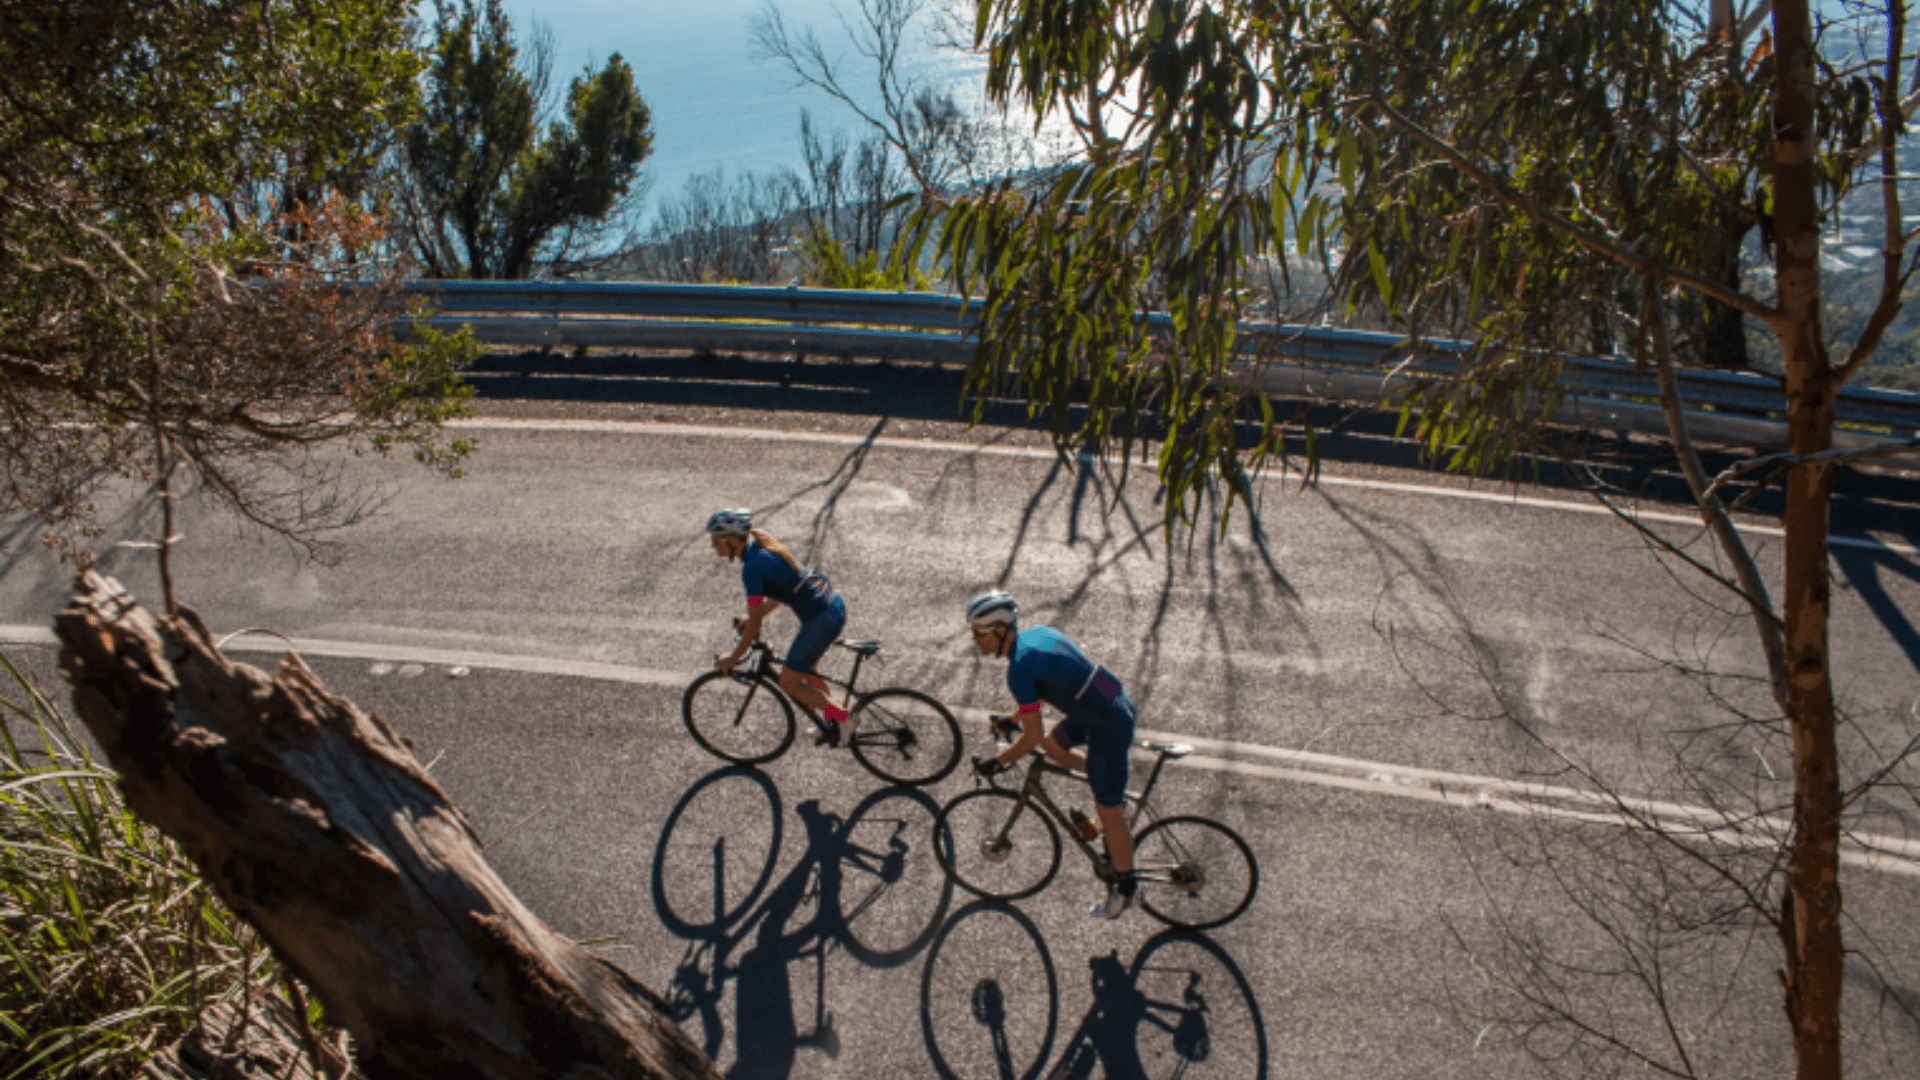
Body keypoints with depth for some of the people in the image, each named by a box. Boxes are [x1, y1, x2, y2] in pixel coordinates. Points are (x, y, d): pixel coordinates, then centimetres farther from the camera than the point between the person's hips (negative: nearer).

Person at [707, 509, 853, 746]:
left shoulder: (752, 568, -19)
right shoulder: (761, 545, 9)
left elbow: (754, 624, -13)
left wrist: (732, 659, -1)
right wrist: (753, 619, 25)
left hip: (821, 619, -9)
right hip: (834, 605, 9)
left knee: (789, 682, 7)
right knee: (807, 670, 28)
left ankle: (843, 719, 13)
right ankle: (832, 725, 40)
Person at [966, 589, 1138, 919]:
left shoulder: (1019, 669, -23)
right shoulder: (1038, 632, 4)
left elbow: (1031, 737, -17)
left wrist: (998, 762, -2)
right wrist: (1012, 719, 29)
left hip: (1109, 728, -9)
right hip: (1119, 702, 9)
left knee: (1109, 814, 7)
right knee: (1053, 746, 26)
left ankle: (1124, 887, 26)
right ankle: (1112, 789, 35)